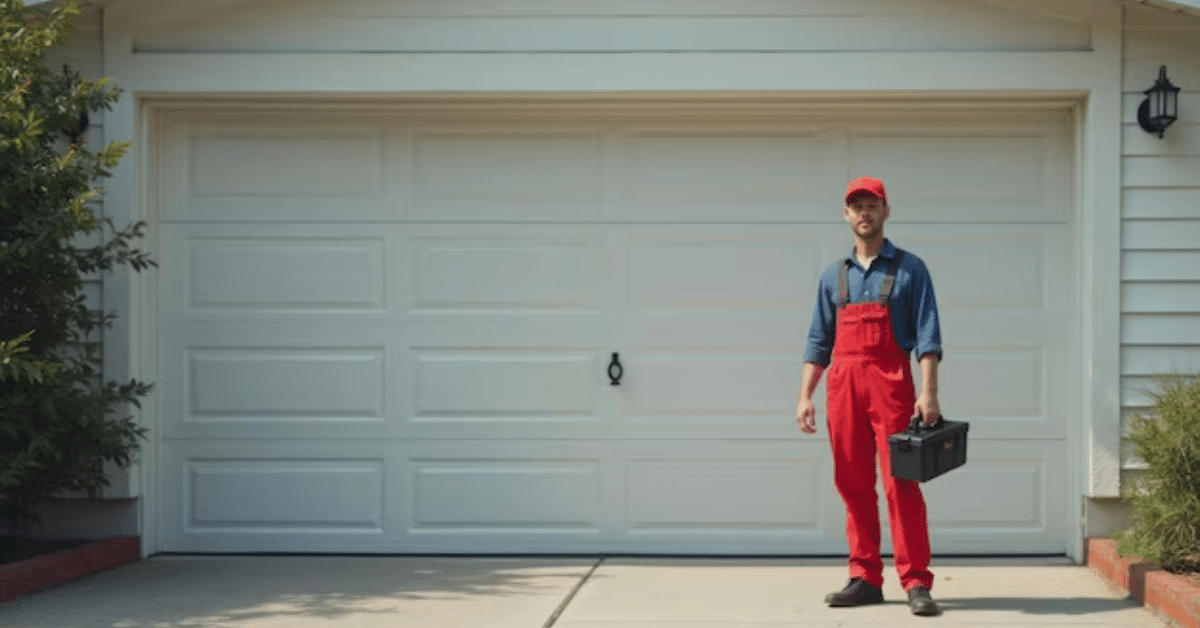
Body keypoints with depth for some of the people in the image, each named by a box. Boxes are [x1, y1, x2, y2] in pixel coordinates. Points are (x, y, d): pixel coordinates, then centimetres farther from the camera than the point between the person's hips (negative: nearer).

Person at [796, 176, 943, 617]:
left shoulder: (909, 269, 5)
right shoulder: (833, 276, 16)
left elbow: (927, 336, -2)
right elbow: (818, 341, 17)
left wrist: (928, 392, -13)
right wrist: (805, 396, 7)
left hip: (890, 381, -4)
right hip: (842, 383, 4)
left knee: (901, 484, -9)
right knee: (853, 486, 5)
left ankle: (916, 583, -8)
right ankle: (865, 580, 11)